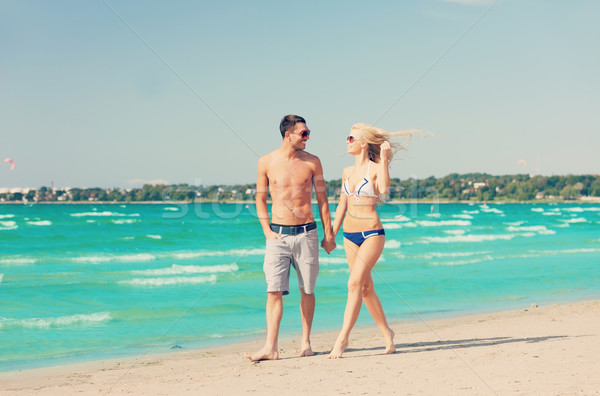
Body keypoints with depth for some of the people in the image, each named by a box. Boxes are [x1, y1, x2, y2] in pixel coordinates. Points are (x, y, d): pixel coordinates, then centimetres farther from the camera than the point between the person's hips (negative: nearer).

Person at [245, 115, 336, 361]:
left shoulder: (312, 162, 4)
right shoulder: (267, 162, 1)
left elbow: (322, 199, 8)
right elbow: (260, 200, 8)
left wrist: (328, 234, 5)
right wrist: (267, 230, -2)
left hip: (306, 233, 1)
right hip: (278, 234, -1)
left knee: (307, 290, 5)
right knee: (274, 291, -7)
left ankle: (305, 341, 18)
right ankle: (271, 347, -7)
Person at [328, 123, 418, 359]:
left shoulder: (376, 168, -6)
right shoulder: (347, 172, 12)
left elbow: (384, 189, -27)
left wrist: (384, 158, -24)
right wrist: (332, 234, 18)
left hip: (372, 233, -7)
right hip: (350, 235, 7)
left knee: (355, 283, -16)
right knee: (366, 288, 10)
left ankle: (342, 338, -15)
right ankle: (387, 333, 24)